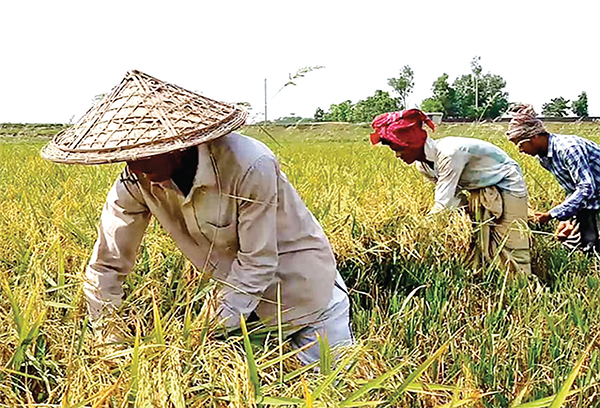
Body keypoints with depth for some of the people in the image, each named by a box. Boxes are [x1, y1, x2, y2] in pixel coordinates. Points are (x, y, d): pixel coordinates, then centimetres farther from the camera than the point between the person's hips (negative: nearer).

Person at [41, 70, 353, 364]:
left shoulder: (250, 166, -34)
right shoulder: (137, 181, -17)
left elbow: (257, 263, -26)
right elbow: (107, 263, -10)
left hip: (302, 289, -4)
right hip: (237, 290, 4)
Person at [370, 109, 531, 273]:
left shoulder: (449, 154, -33)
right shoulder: (422, 164, -6)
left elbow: (442, 205, -33)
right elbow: (453, 197, 5)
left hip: (506, 185, -9)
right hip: (480, 192, 9)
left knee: (513, 249, -8)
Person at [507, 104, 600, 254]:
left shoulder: (568, 148, -27)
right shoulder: (543, 157, 2)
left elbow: (586, 188, -29)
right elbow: (572, 189, 9)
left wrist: (552, 215, -27)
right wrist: (568, 218, -5)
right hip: (588, 204, 9)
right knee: (571, 240, 10)